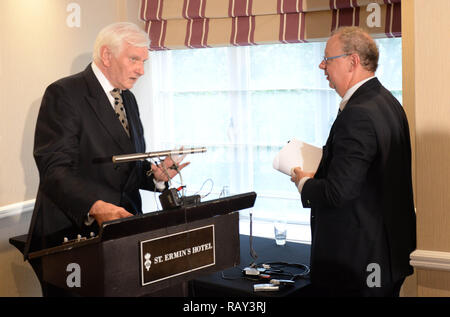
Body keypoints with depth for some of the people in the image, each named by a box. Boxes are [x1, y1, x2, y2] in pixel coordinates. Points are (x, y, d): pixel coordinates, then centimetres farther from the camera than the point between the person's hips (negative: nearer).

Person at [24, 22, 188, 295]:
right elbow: (53, 167, -18)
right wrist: (95, 207, -32)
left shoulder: (128, 99, 16)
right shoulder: (64, 94, -10)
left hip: (123, 227, 7)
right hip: (72, 231, -6)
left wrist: (156, 174, -3)